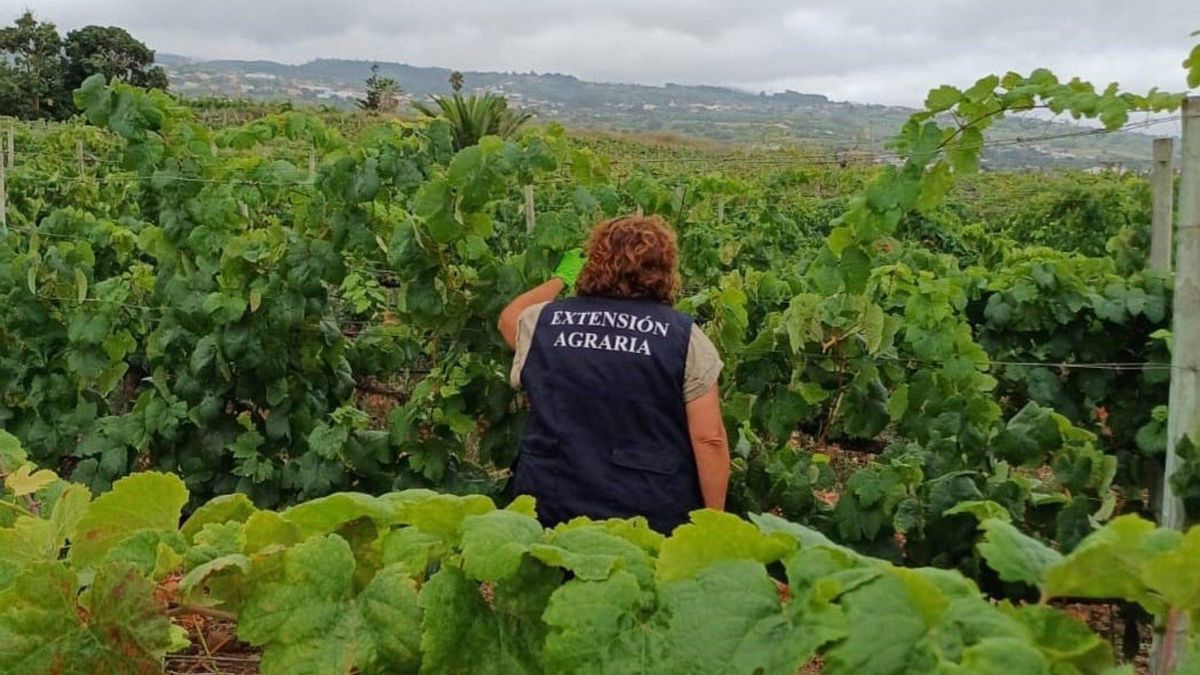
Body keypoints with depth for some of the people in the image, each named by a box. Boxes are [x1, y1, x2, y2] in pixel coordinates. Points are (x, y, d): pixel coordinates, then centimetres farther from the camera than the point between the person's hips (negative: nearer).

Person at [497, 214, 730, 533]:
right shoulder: (685, 336, -8)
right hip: (653, 518, -2)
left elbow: (509, 317, 25)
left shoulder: (542, 322, 0)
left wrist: (562, 278, 37)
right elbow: (709, 439, -11)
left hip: (550, 510, 2)